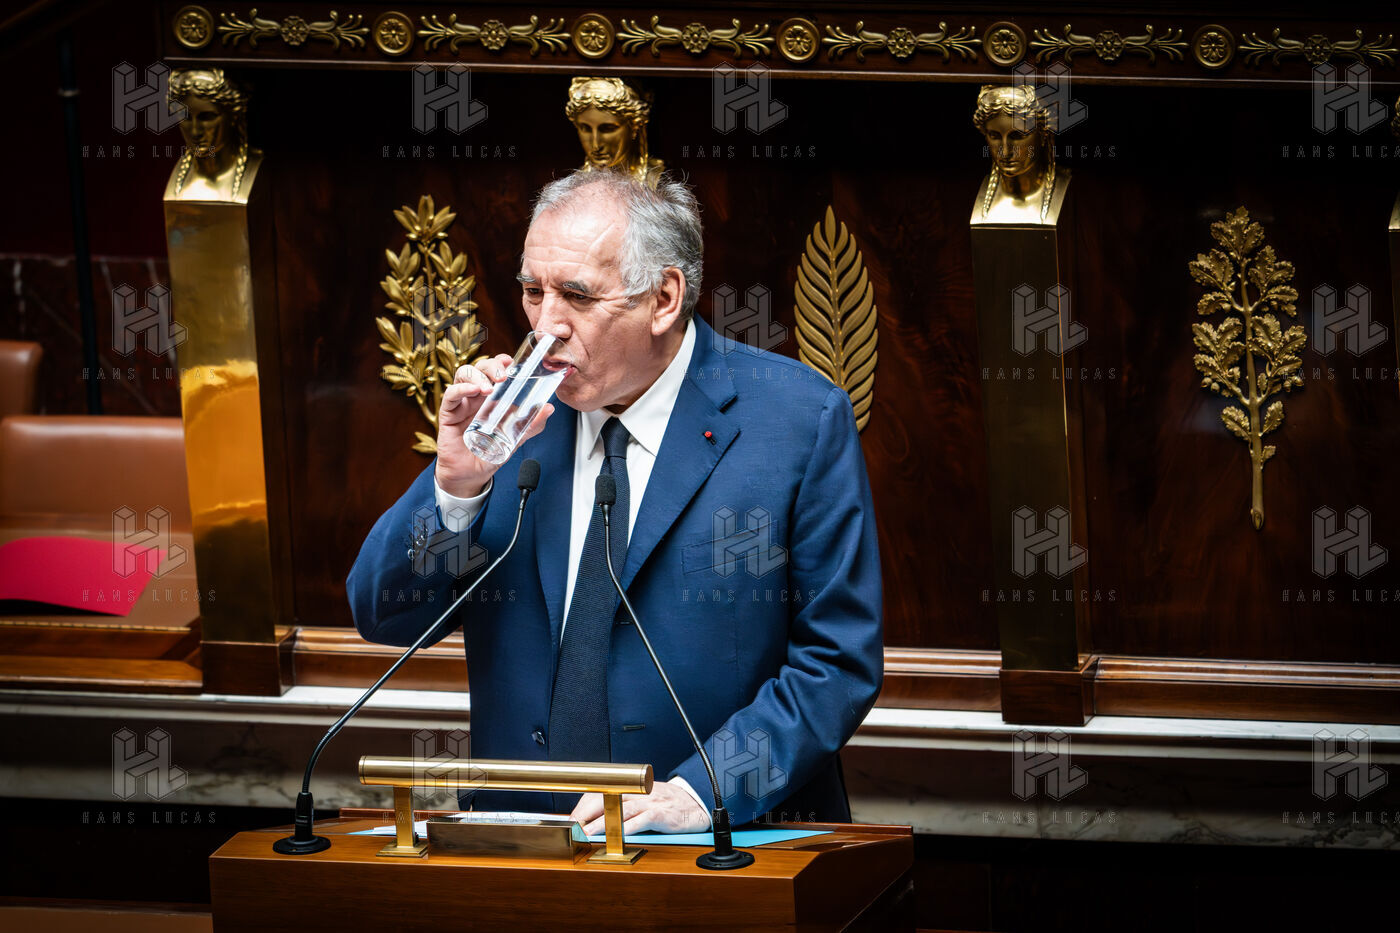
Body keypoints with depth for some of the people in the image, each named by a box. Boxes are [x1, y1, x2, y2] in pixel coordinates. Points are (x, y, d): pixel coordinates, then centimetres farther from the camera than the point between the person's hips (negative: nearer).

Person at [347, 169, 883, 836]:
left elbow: (841, 659, -3)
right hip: (523, 848, 3)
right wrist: (457, 483, -7)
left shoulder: (802, 422, -1)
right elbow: (383, 618, 10)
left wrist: (702, 791, -15)